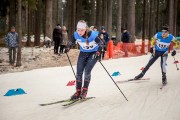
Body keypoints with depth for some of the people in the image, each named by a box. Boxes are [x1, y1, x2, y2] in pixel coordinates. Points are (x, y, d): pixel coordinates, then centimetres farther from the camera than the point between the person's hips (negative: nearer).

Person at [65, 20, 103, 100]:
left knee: (87, 71, -17)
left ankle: (84, 90, 0)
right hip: (83, 53, 4)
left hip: (93, 53, -4)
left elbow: (100, 44, -21)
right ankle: (78, 92, 11)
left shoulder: (92, 35, -29)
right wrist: (68, 47, -18)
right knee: (79, 72, -2)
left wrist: (98, 52, -37)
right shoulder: (76, 35, -18)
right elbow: (72, 42, 1)